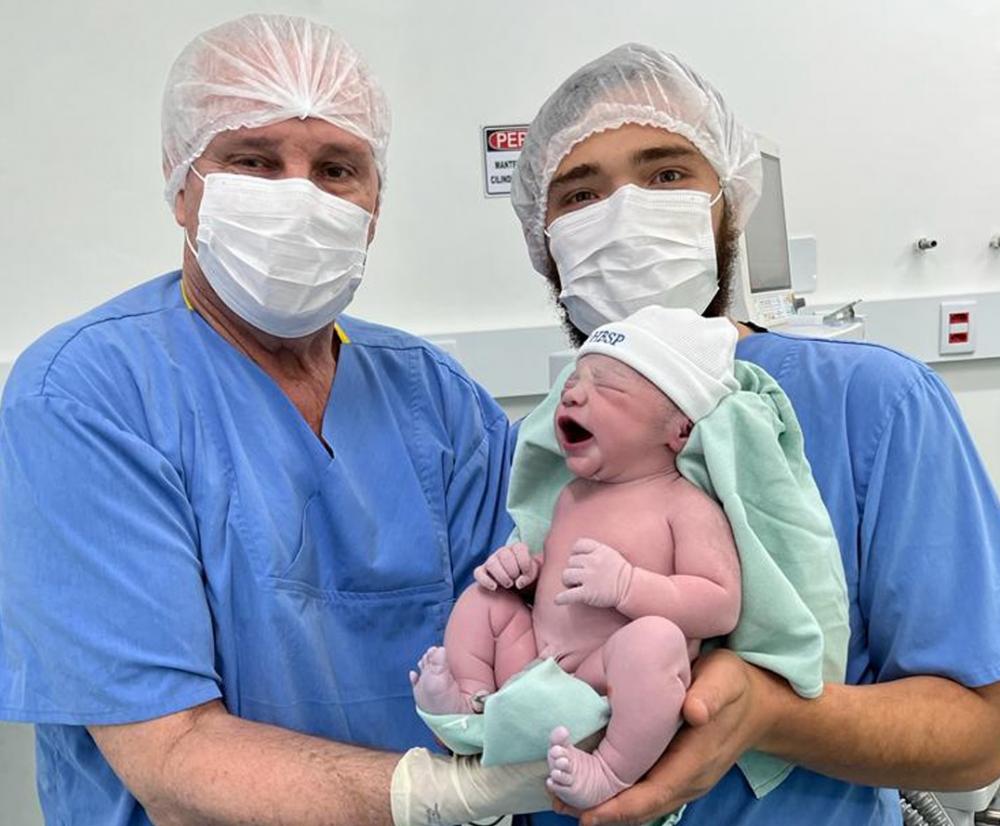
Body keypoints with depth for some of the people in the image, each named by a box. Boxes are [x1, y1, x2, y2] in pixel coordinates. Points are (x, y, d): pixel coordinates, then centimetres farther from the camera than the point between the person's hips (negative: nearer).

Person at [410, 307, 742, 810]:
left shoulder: (688, 506, -9)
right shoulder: (572, 496, 14)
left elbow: (722, 607, -16)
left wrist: (624, 584, -26)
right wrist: (522, 566, 5)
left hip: (615, 692, -7)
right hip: (534, 673, 8)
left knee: (652, 638, -36)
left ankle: (612, 772, -27)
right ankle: (473, 699, -1)